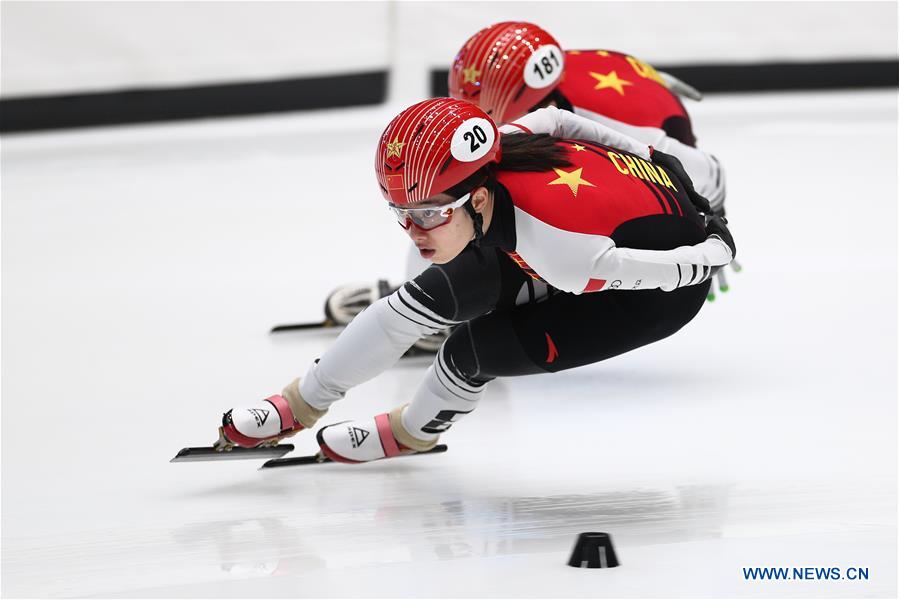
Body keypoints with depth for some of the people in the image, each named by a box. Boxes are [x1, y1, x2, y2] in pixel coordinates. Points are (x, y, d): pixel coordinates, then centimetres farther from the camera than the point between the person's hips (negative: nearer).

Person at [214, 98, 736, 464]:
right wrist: (645, 160, 8)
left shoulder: (553, 242, -43)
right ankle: (302, 404, 15)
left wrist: (717, 249, -10)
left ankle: (413, 431, 21)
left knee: (477, 349, -11)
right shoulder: (488, 158, -25)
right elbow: (554, 119, -5)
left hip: (664, 285, -6)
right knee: (435, 296, 0)